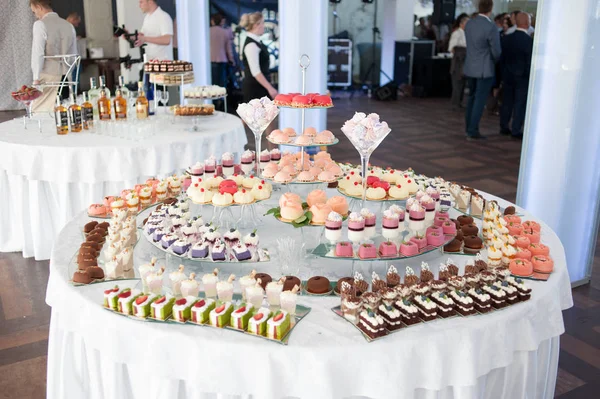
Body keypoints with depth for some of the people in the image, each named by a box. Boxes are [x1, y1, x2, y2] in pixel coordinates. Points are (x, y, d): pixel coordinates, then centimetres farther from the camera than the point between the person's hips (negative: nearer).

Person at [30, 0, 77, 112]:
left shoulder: (40, 24, -7)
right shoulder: (69, 26, 11)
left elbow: (38, 53, -11)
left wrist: (36, 78, -8)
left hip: (48, 77, -6)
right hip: (66, 77, 6)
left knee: (39, 111, -1)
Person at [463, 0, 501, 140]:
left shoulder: (469, 23, 0)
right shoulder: (491, 27, -19)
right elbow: (496, 52, -12)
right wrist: (495, 62, 9)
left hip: (470, 68, 6)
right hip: (485, 69, -6)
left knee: (472, 98, 18)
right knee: (480, 100, 1)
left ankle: (469, 128, 24)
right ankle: (473, 131, 3)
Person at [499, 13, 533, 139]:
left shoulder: (506, 38, -2)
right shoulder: (529, 41, -16)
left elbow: (501, 58, 3)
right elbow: (530, 62, -15)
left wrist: (503, 74, 10)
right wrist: (530, 77, -3)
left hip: (508, 75, 5)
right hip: (522, 77, -5)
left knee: (507, 101, 15)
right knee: (520, 104, 3)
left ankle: (504, 127, 22)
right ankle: (516, 130, 5)